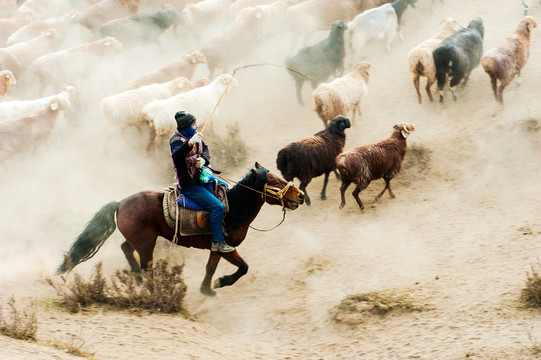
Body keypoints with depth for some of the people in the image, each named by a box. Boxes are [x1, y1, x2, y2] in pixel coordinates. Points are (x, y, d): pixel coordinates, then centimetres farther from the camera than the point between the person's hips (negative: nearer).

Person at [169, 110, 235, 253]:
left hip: (200, 176, 10)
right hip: (189, 185, -10)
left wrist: (203, 160, -16)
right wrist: (190, 143, -57)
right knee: (217, 206, -19)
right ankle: (217, 242, -11)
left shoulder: (193, 136, 5)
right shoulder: (177, 140, -22)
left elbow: (205, 150, 7)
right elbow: (176, 155, -43)